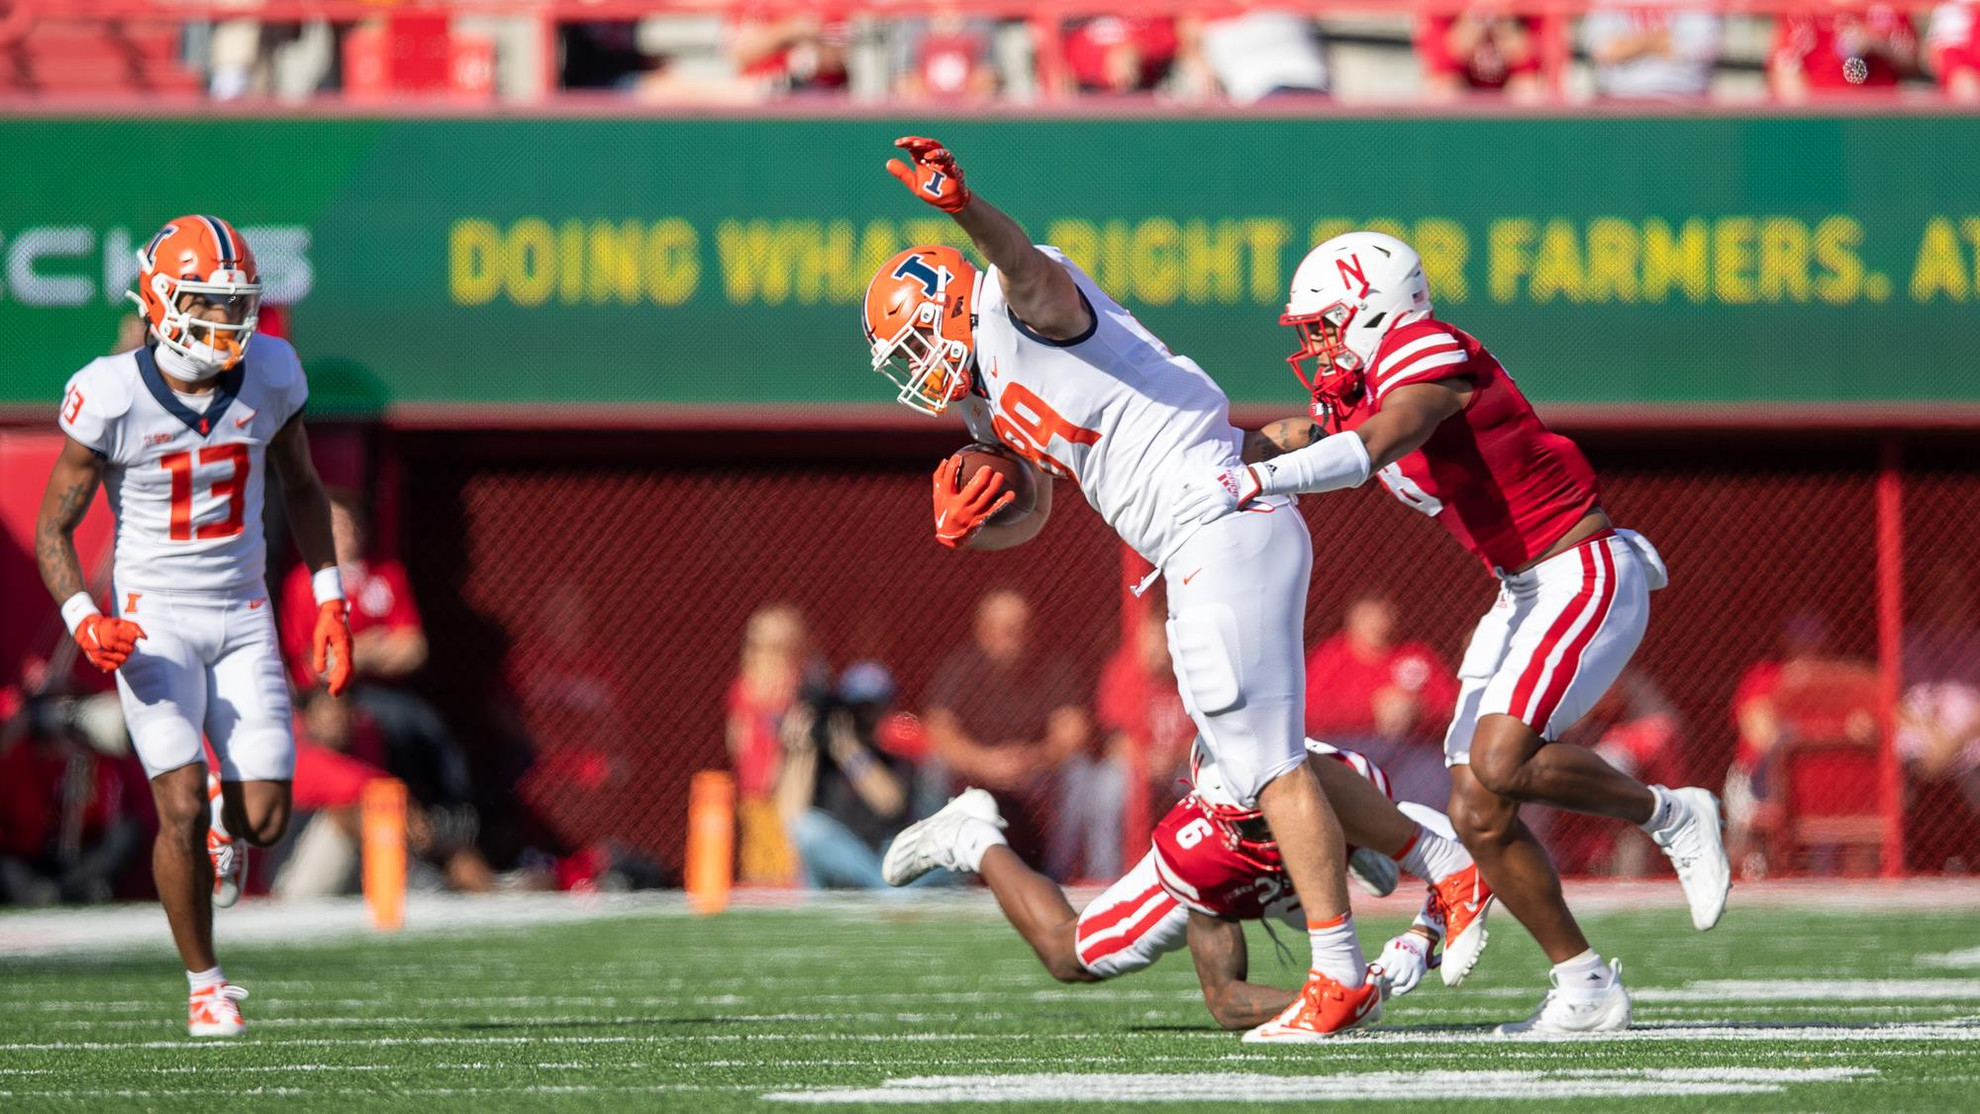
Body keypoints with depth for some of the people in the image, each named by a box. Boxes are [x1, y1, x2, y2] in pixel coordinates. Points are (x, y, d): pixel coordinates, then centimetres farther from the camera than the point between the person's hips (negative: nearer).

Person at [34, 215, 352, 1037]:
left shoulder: (269, 376, -6)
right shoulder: (113, 398, -17)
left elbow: (301, 487, 12)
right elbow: (53, 527, -7)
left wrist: (330, 603, 7)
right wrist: (84, 623, -23)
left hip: (242, 613, 3)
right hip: (152, 617, -3)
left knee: (264, 821, -5)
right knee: (183, 810, -15)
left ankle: (223, 825, 35)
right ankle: (205, 986, 5)